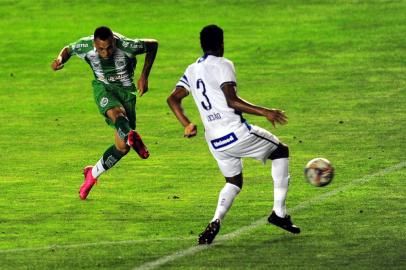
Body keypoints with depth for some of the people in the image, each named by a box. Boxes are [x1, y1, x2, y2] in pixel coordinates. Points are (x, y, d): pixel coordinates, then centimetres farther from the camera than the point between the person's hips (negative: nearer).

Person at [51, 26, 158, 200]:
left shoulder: (126, 46, -25)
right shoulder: (85, 46, -19)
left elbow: (153, 44, -8)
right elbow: (68, 49, 4)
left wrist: (144, 76, -12)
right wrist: (60, 59, -20)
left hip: (125, 90, 1)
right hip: (103, 88, -1)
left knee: (122, 147, -5)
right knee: (117, 113, -38)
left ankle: (93, 174, 19)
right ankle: (131, 137, -72)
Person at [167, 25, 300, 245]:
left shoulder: (192, 70, 14)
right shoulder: (222, 65, -7)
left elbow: (173, 99, 12)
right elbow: (231, 101, -18)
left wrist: (186, 124, 14)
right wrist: (264, 112, -16)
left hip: (214, 141, 7)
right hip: (236, 132, -7)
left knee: (233, 182, 23)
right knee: (281, 151, 15)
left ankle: (215, 222, -7)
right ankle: (279, 213, 8)